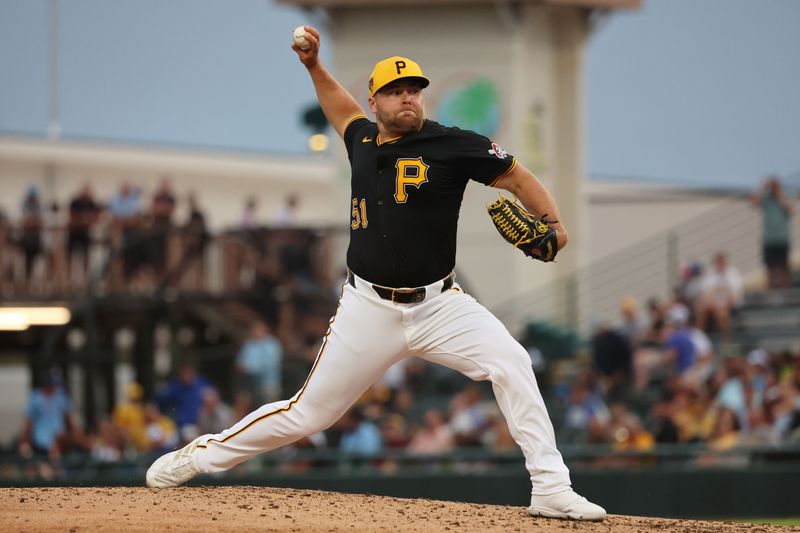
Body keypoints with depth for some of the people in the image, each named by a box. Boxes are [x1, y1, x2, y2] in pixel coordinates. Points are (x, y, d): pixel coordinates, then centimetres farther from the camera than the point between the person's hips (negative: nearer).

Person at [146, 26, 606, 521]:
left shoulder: (451, 145, -7)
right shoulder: (363, 141, 7)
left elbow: (518, 178, -6)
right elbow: (343, 109, 30)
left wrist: (553, 223, -21)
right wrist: (314, 66, 19)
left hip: (438, 306, -2)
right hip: (369, 309, 2)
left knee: (510, 364, -24)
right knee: (307, 414, 4)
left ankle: (551, 488, -20)